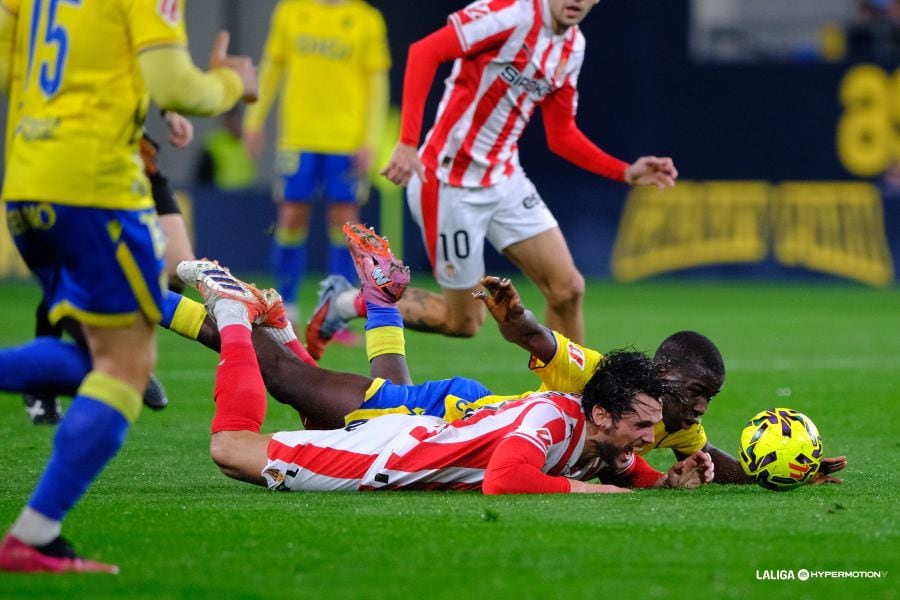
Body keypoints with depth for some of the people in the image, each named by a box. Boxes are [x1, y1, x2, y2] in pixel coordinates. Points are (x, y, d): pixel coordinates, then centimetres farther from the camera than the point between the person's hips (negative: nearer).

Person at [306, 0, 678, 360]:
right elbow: (425, 51, -28)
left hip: (504, 179, 8)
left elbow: (561, 135, 16)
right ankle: (344, 305, 19)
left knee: (567, 288, -2)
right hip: (452, 185, -8)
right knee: (464, 321, 1)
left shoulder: (573, 46, 7)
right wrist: (407, 142, -35)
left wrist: (626, 173, 5)